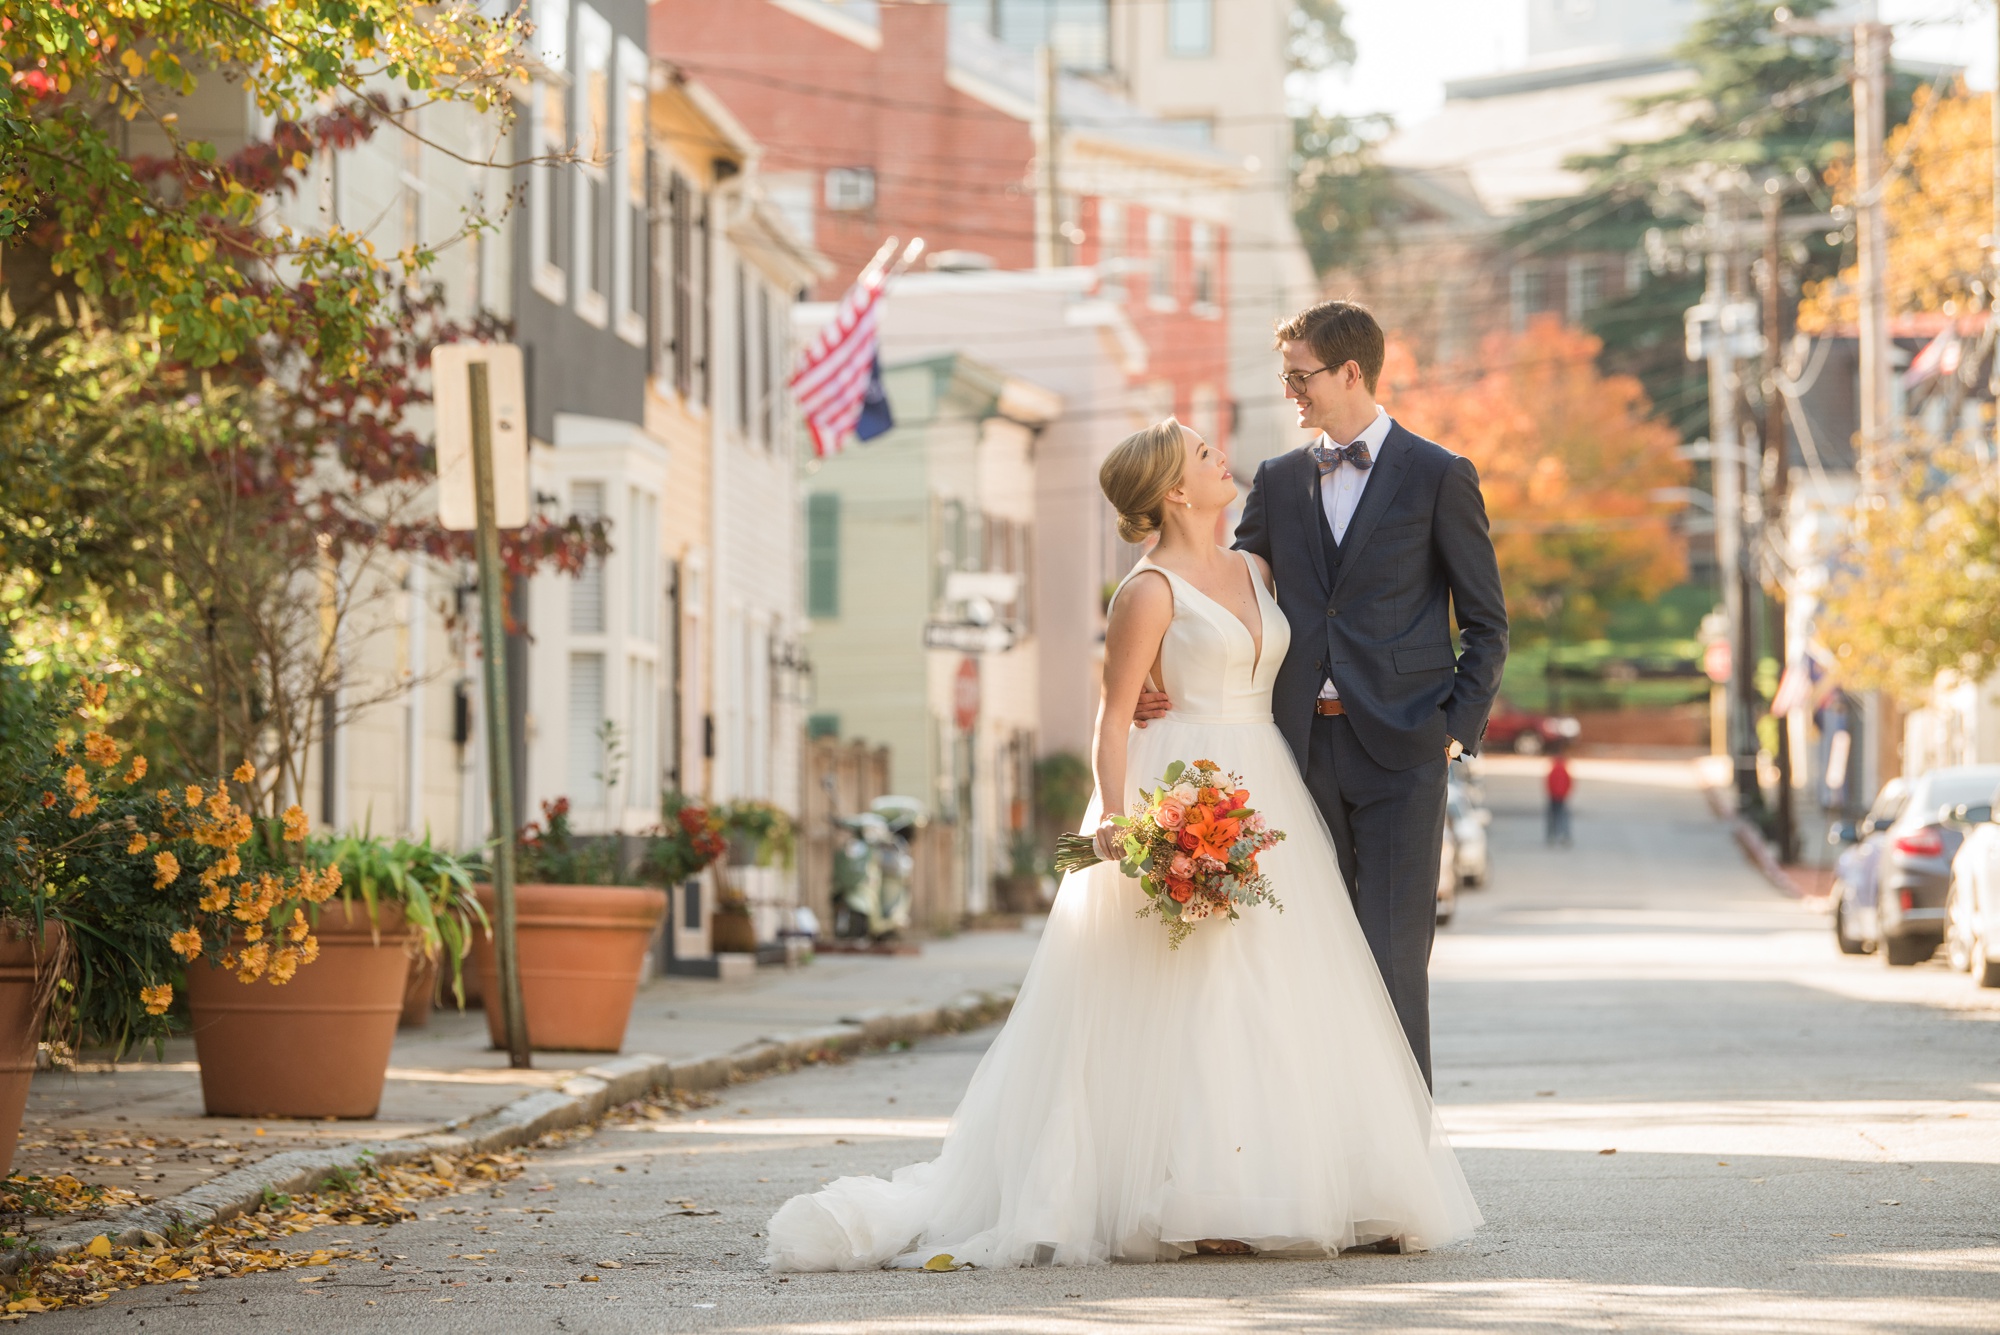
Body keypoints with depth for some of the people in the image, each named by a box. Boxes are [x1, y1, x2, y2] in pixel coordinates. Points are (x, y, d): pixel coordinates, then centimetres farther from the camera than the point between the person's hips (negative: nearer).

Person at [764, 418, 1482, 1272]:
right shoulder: (1150, 591, -7)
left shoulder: (1256, 571, 14)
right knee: (1184, 992, -10)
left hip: (1265, 802, 8)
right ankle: (1189, 1204, -9)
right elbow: (1114, 716, -11)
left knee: (1273, 1000, 5)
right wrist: (1115, 819, -22)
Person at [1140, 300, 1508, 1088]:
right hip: (1305, 744, 4)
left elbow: (1486, 623, 4)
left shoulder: (1438, 477, 2)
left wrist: (1460, 727, -6)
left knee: (1393, 954, -5)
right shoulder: (1279, 482, 14)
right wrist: (1166, 682, -4)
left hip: (1400, 747, -4)